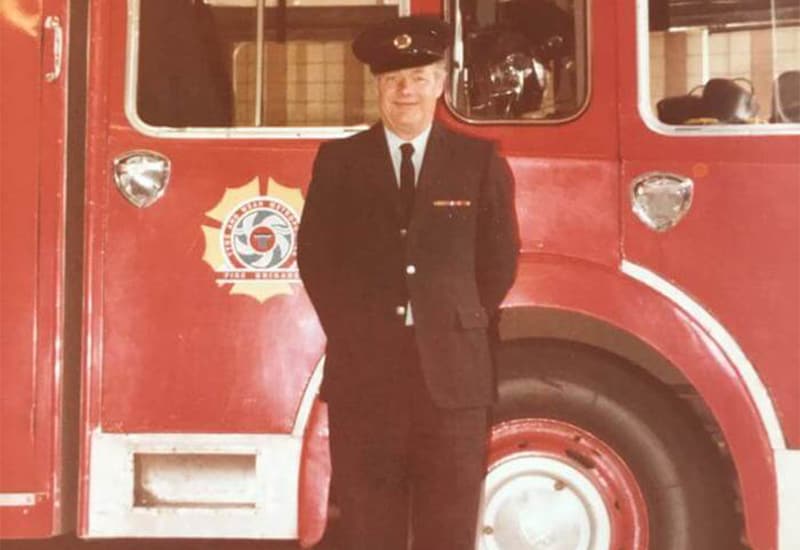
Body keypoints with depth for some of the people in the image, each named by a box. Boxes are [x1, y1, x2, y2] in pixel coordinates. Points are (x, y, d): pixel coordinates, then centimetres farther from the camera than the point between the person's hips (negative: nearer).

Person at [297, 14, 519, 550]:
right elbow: (315, 254, 11)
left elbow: (499, 260, 10)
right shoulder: (339, 161, 6)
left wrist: (459, 330, 7)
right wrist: (352, 333, 7)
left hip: (454, 372, 0)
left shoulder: (481, 162, 5)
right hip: (364, 371, 1)